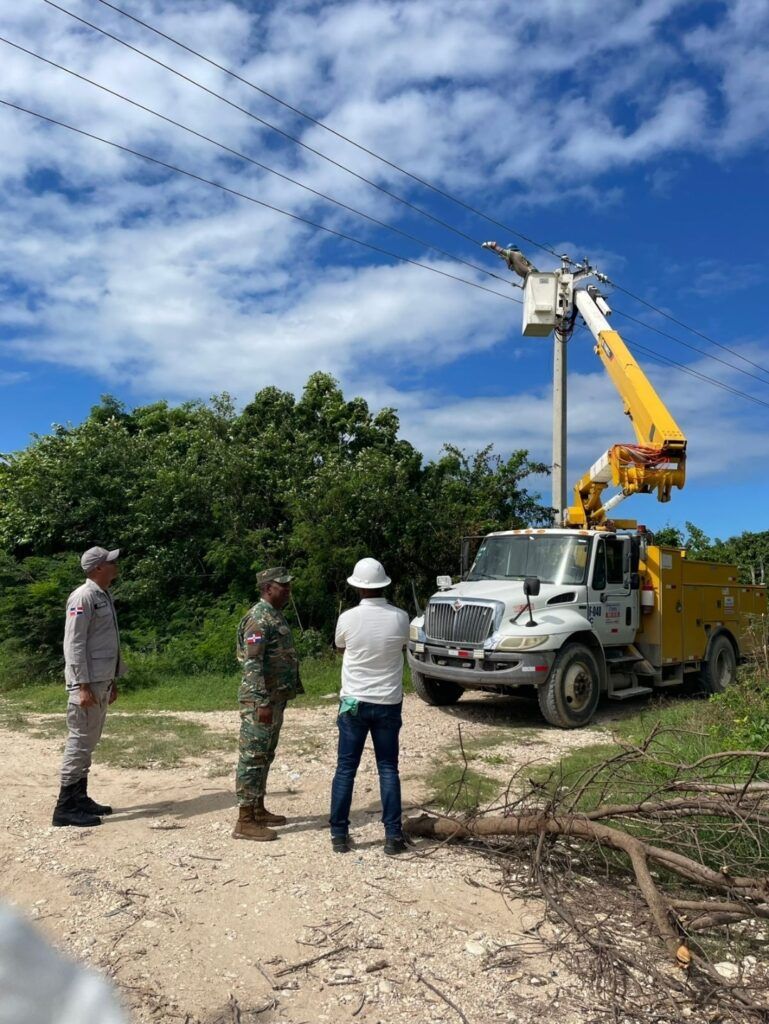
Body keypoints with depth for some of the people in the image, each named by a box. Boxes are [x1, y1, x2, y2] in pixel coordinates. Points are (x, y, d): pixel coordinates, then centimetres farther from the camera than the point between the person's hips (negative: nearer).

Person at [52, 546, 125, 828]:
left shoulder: (105, 596, 14)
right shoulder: (83, 597, -14)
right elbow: (73, 644, -18)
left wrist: (113, 681, 20)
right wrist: (82, 686, -22)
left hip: (102, 682, 9)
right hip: (87, 683, -9)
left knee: (88, 742, 14)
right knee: (79, 741, -5)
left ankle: (80, 798, 24)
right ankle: (66, 807, 2)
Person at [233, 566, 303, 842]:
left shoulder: (275, 615, 14)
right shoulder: (259, 618, -17)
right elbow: (252, 664, -23)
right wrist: (262, 702, -25)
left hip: (276, 698, 10)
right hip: (260, 701, -10)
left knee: (265, 757, 16)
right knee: (253, 757, -4)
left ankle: (258, 810, 27)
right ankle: (245, 822, 2)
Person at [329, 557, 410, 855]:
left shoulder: (347, 618, -11)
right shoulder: (399, 618, -8)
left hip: (354, 702, -1)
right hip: (388, 703, 1)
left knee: (345, 768, 9)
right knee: (388, 769, 10)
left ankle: (339, 834, 15)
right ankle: (393, 835, 11)